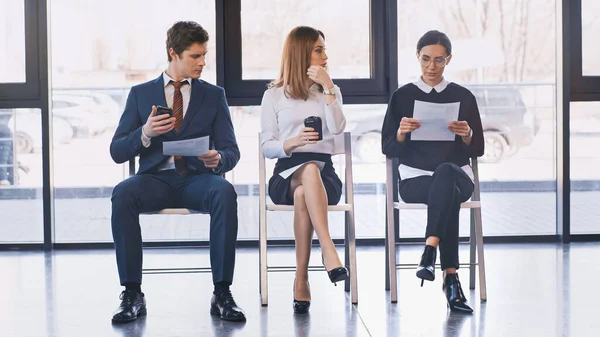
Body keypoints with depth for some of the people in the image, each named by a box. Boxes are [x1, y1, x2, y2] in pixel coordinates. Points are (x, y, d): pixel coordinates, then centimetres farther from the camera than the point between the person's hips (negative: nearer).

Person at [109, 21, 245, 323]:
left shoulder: (214, 95, 14)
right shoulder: (141, 94, 12)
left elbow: (231, 152, 7)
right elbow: (117, 152, 7)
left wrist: (218, 159, -18)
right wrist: (145, 134, -14)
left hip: (199, 178, 0)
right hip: (156, 178, 0)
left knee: (225, 193, -35)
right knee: (122, 194, -34)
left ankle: (222, 294, -31)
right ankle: (132, 294, -27)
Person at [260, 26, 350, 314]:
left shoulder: (330, 92, 18)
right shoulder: (274, 95, 12)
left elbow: (337, 128, -3)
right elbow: (266, 147, 6)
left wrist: (328, 86, -5)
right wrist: (293, 142, -14)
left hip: (324, 174, 1)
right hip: (286, 174, -1)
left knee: (304, 194, -37)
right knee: (310, 170, -40)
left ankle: (301, 280, -41)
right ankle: (328, 250, -50)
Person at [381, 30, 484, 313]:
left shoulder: (463, 97, 9)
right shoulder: (403, 96, 7)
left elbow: (477, 150, 9)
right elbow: (388, 149, 5)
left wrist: (467, 135, -14)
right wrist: (401, 133, -17)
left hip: (457, 176, 1)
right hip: (414, 178, -1)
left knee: (444, 172, -39)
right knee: (449, 195, -38)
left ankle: (429, 254, -46)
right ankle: (451, 277, -38)